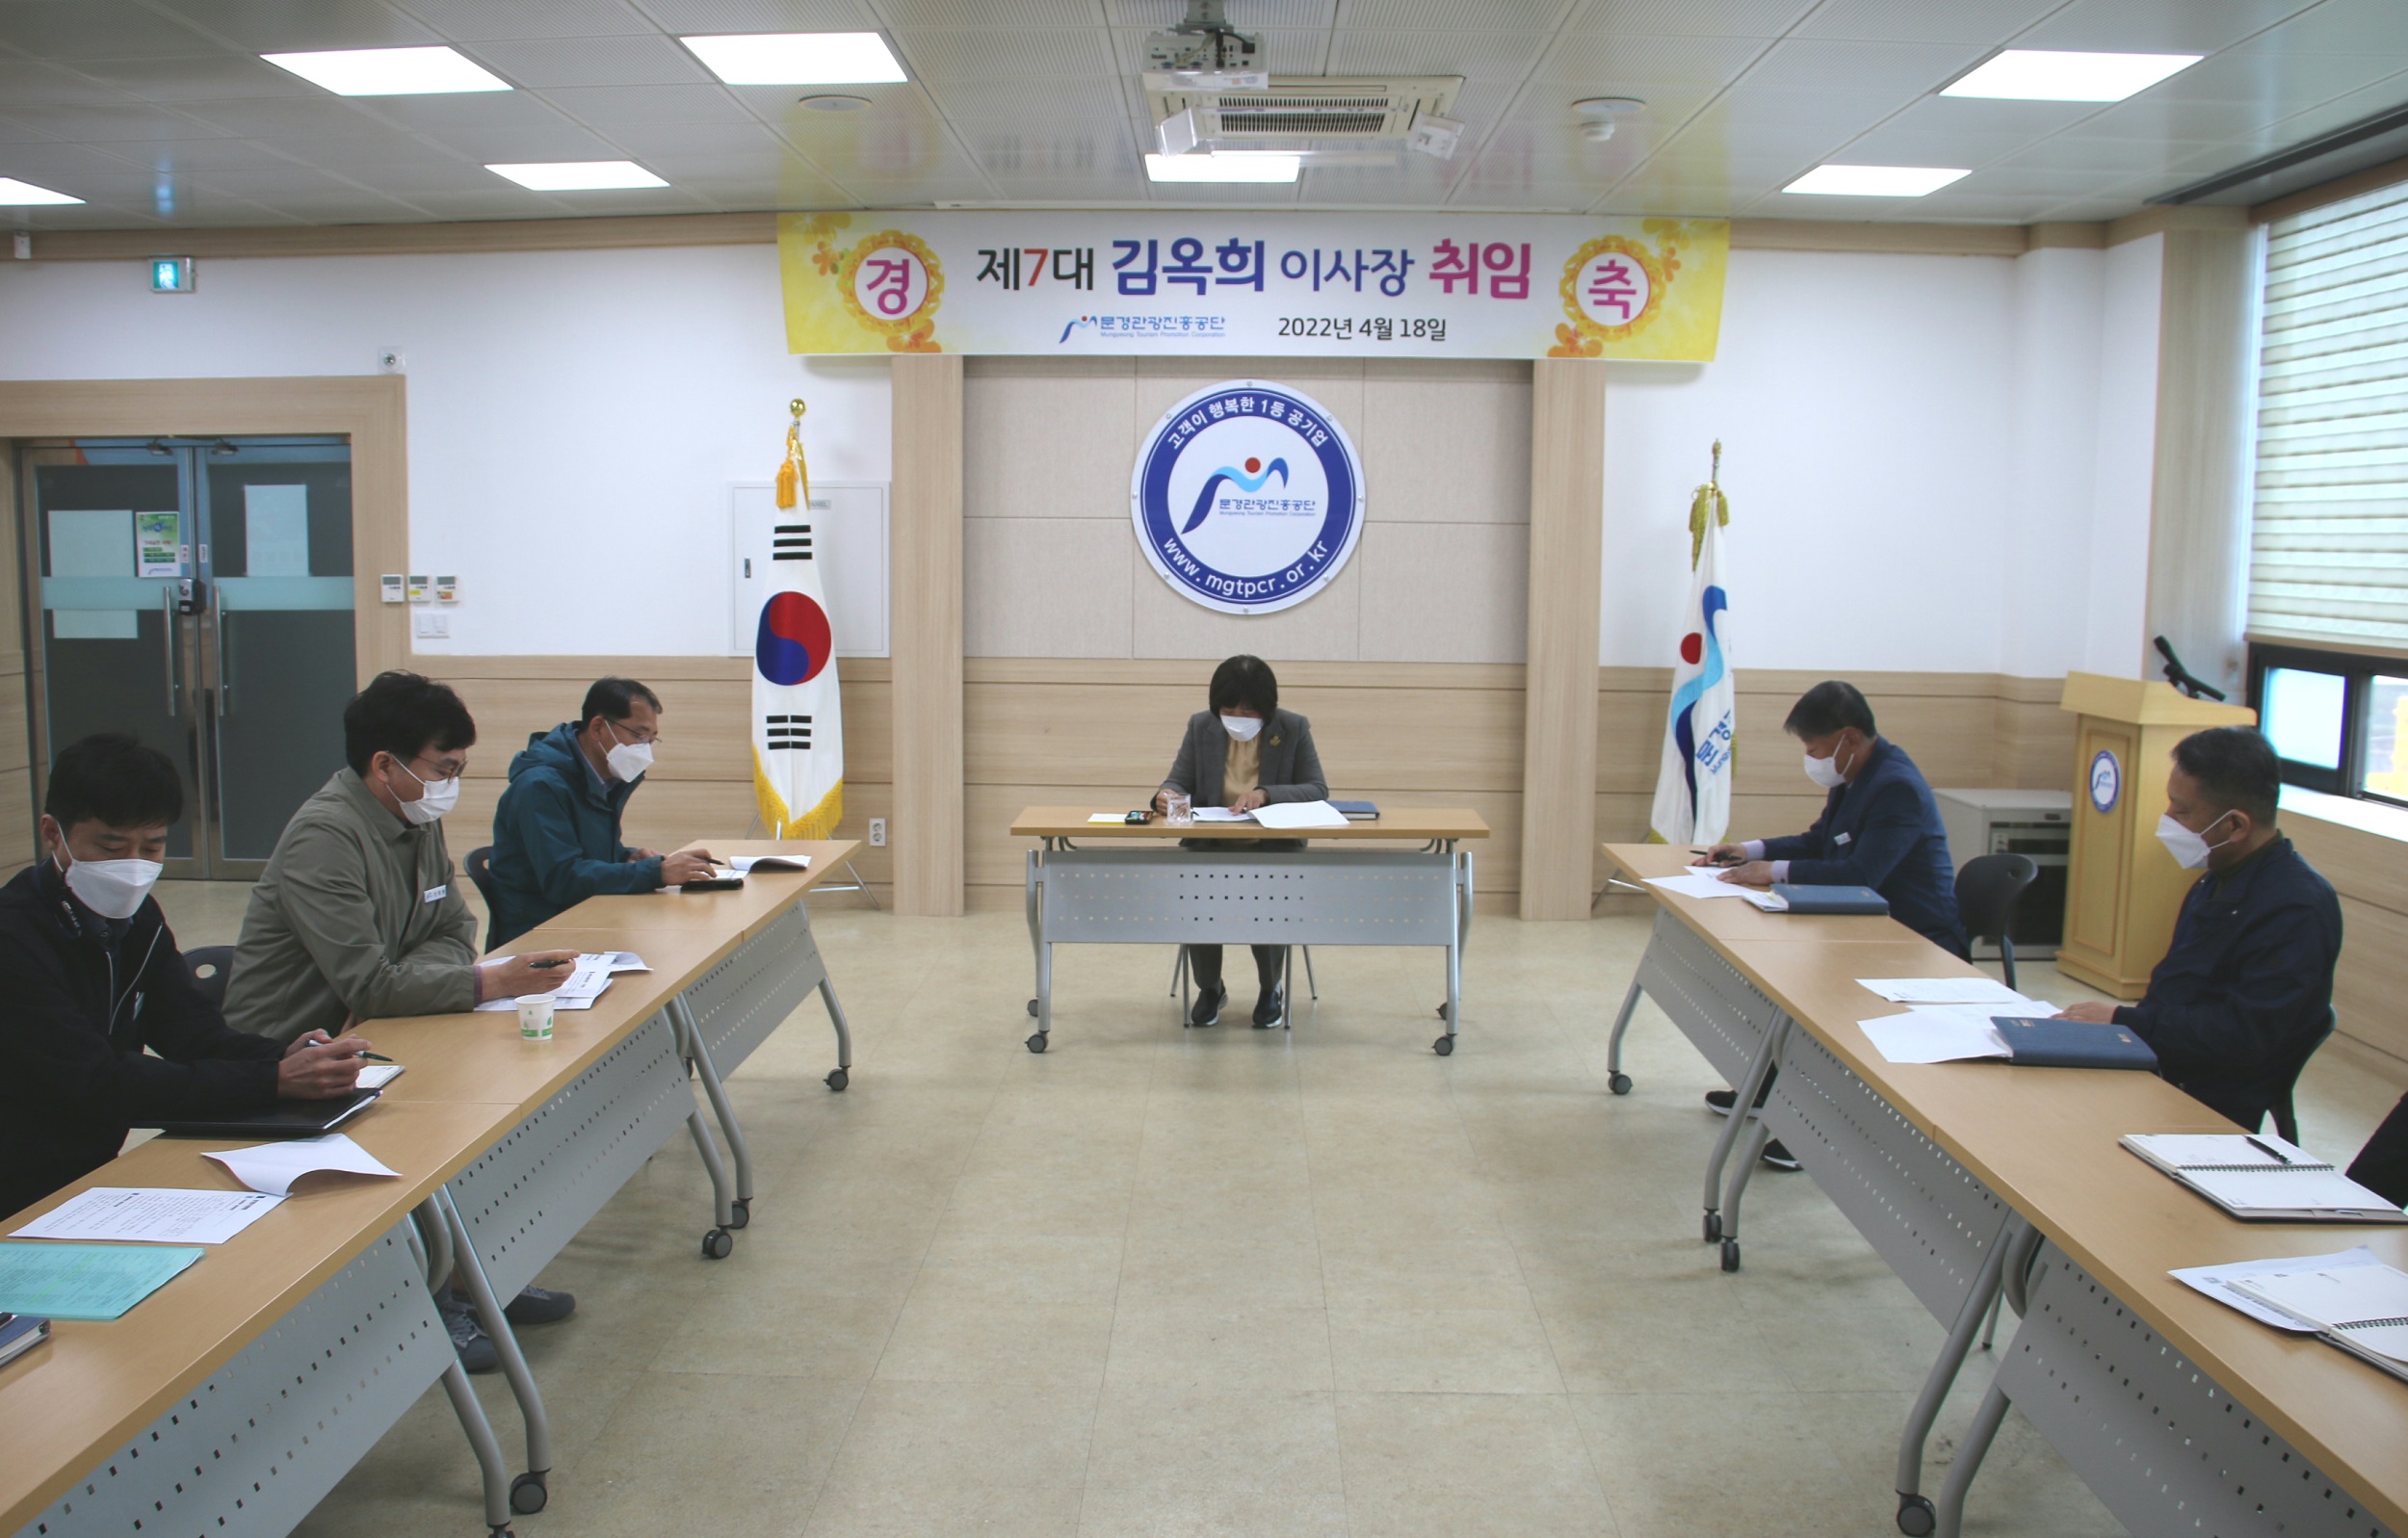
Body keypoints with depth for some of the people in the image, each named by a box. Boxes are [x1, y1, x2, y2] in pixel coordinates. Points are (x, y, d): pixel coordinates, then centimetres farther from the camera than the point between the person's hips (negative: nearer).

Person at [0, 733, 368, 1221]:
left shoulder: (136, 917, 6)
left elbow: (194, 1033, -1)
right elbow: (98, 1086, -27)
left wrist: (287, 1057, -22)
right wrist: (276, 1082, -33)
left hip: (94, 1176, 7)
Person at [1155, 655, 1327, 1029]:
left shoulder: (1294, 728, -3)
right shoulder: (1200, 726, 2)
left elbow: (1317, 789, -7)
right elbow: (1179, 780, 4)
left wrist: (1266, 794, -24)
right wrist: (1166, 796, -22)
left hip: (1274, 847, -1)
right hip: (1210, 844, 2)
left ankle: (1270, 991, 1)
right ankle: (1209, 989, 0)